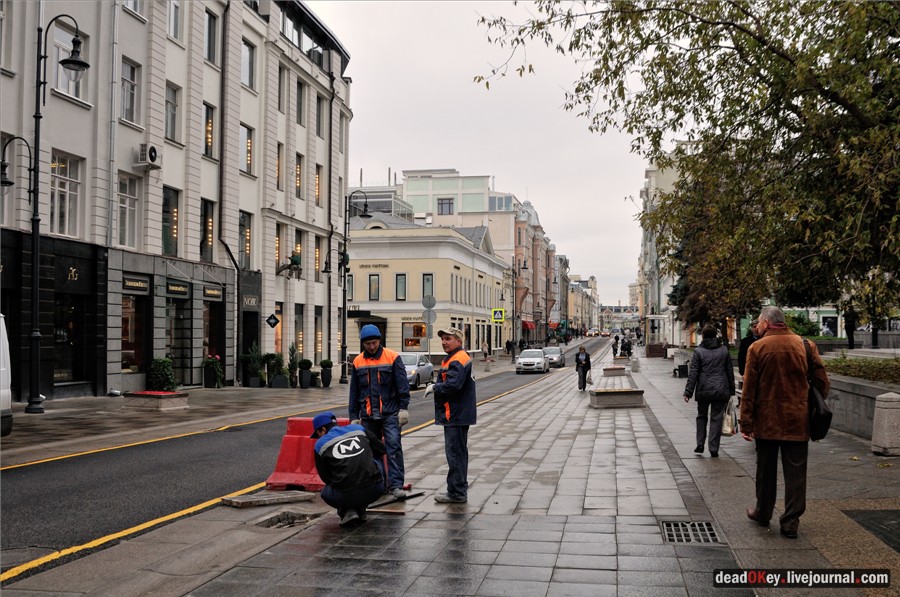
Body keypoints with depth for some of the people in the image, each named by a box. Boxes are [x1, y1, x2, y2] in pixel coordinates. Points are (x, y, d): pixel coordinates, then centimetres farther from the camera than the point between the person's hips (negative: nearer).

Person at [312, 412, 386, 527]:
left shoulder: (320, 445, 10)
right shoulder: (358, 429, 16)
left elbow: (326, 478, 14)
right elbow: (382, 453, 23)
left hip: (345, 496, -1)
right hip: (376, 490, 1)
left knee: (326, 492, 34)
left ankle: (348, 511, 6)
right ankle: (360, 510, 27)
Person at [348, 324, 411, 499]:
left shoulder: (392, 358, -3)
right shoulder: (358, 362, 8)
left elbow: (402, 384, -3)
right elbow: (354, 391, 14)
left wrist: (403, 408, -10)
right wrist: (354, 416, 12)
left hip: (390, 413, -4)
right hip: (368, 415, 4)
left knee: (394, 447, -11)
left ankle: (395, 485, -11)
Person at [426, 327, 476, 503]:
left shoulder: (458, 360, -17)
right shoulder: (454, 358, 17)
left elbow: (452, 385, -28)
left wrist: (434, 387, -14)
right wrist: (436, 386, 6)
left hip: (456, 415, -11)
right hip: (457, 414, 11)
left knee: (455, 454, -6)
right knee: (458, 453, 17)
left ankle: (457, 493, -1)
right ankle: (459, 490, 27)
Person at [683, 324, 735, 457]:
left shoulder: (699, 351, -5)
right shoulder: (724, 350, 4)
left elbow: (693, 373, -7)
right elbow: (730, 372, 8)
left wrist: (688, 392, -4)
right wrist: (731, 390, 16)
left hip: (703, 390, -1)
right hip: (721, 391, 1)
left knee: (701, 416, 16)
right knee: (716, 418, 4)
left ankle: (700, 445, 12)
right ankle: (714, 449, 3)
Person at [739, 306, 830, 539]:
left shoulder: (757, 348, -7)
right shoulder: (806, 346, 0)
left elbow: (749, 389, -7)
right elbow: (822, 383, 2)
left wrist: (746, 423, -4)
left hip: (767, 421, -1)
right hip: (798, 421, 1)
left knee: (765, 470, 14)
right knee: (795, 473, 6)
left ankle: (763, 513, 28)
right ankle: (791, 522, 5)